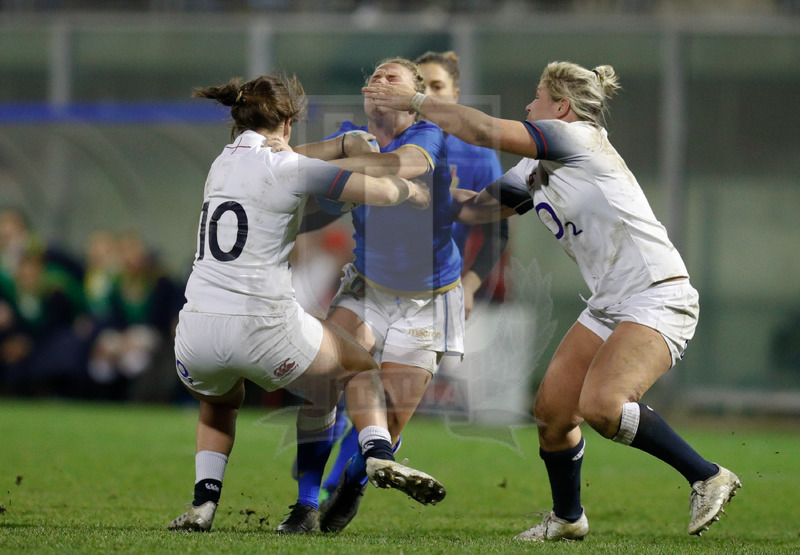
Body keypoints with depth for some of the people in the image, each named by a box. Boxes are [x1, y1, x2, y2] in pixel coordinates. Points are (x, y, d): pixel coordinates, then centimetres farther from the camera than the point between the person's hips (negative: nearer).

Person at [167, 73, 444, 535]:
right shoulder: (289, 168, -4)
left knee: (220, 402, 37)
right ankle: (379, 456, -3)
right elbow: (381, 192, -1)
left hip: (196, 332, 5)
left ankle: (204, 504, 19)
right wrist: (413, 191, 21)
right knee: (361, 368, 20)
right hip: (264, 326, -5)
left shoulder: (222, 163, 14)